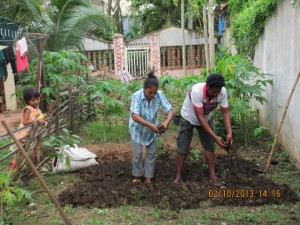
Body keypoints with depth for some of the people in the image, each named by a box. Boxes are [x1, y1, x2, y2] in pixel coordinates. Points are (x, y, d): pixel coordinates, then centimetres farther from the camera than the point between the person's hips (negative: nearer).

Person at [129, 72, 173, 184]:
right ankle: (137, 175, 22)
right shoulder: (136, 96, -30)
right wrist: (150, 125, -49)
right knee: (137, 153, 1)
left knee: (151, 153, 6)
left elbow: (169, 110, -23)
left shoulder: (159, 95, -23)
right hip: (137, 128, -3)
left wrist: (167, 121, -44)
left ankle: (148, 177, 20)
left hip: (152, 129, 3)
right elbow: (134, 115, -39)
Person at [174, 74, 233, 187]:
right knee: (182, 148, 0)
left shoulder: (222, 92, -28)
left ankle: (212, 177, 13)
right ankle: (178, 176, 15)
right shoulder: (197, 91, -41)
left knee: (210, 147, 4)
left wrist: (229, 133, -34)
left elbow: (225, 112, -20)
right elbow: (200, 117, -39)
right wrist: (215, 137, -42)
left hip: (206, 119, 4)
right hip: (188, 119, -4)